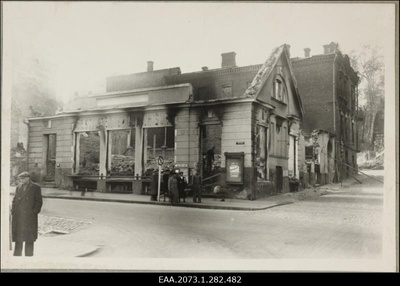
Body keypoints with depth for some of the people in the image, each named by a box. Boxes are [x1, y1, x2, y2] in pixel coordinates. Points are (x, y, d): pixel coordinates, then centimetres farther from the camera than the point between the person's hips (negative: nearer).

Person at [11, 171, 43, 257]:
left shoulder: (35, 188, -1)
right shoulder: (18, 187, 13)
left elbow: (39, 202, -2)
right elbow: (15, 200, 16)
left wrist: (34, 212, -10)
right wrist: (13, 212, 5)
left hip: (29, 216, -4)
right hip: (18, 217, 4)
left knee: (29, 238, 2)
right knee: (18, 238, 8)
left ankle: (29, 255, 10)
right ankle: (17, 255, 16)